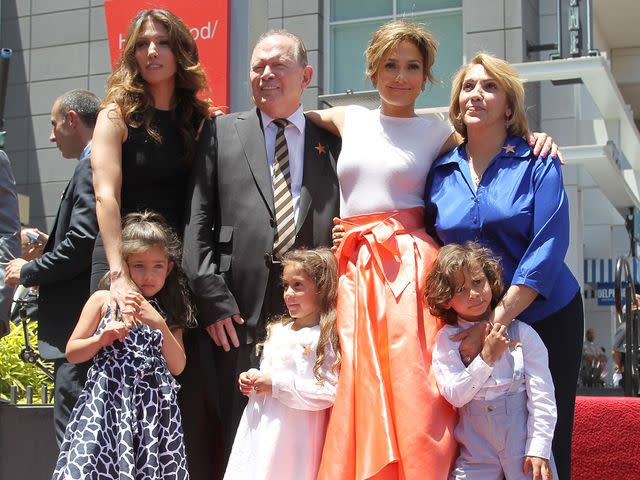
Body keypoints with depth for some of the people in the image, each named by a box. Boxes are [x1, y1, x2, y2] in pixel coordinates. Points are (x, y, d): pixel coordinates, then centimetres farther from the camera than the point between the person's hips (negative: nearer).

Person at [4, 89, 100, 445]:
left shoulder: (91, 167, -11)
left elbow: (82, 243, -20)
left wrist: (28, 271, -8)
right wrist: (50, 246, 19)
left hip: (78, 328, -10)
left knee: (72, 435, -9)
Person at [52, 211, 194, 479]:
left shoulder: (169, 311, 14)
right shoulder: (103, 301, 7)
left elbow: (177, 367, 3)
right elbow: (72, 353, 8)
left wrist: (159, 323, -9)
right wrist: (102, 338, -11)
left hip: (153, 407, 2)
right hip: (108, 403, -2)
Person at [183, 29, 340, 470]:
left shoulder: (331, 141, 13)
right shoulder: (222, 132, 11)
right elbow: (198, 221, 4)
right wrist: (212, 299, -6)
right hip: (239, 313, -1)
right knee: (241, 433, 2)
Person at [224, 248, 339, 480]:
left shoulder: (326, 338, -11)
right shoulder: (277, 330, 14)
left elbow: (329, 391, -19)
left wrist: (277, 385, -18)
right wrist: (252, 378, 5)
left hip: (291, 434, -7)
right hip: (259, 428, 7)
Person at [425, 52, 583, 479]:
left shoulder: (537, 163, -4)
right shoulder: (441, 173, 5)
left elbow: (548, 249, -13)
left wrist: (497, 321, -20)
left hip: (545, 319, -2)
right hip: (470, 324, 3)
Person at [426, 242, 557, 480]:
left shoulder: (522, 333, -3)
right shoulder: (446, 340, 1)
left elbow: (542, 397, -3)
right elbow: (454, 396, -9)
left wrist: (539, 450, -9)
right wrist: (487, 358, -16)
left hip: (523, 448, -1)